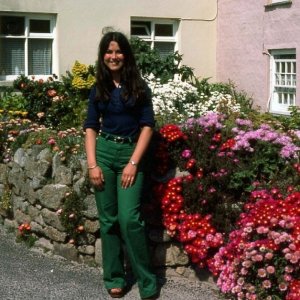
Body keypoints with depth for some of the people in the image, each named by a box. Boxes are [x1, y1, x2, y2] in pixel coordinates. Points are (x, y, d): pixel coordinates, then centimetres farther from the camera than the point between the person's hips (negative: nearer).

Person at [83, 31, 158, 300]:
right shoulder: (98, 89, 9)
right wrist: (92, 164, -5)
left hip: (131, 153, -3)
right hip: (104, 152, 3)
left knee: (129, 218, -12)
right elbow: (91, 127, 7)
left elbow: (147, 126, -3)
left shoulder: (139, 86, 1)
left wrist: (133, 162, -11)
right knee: (108, 219, 5)